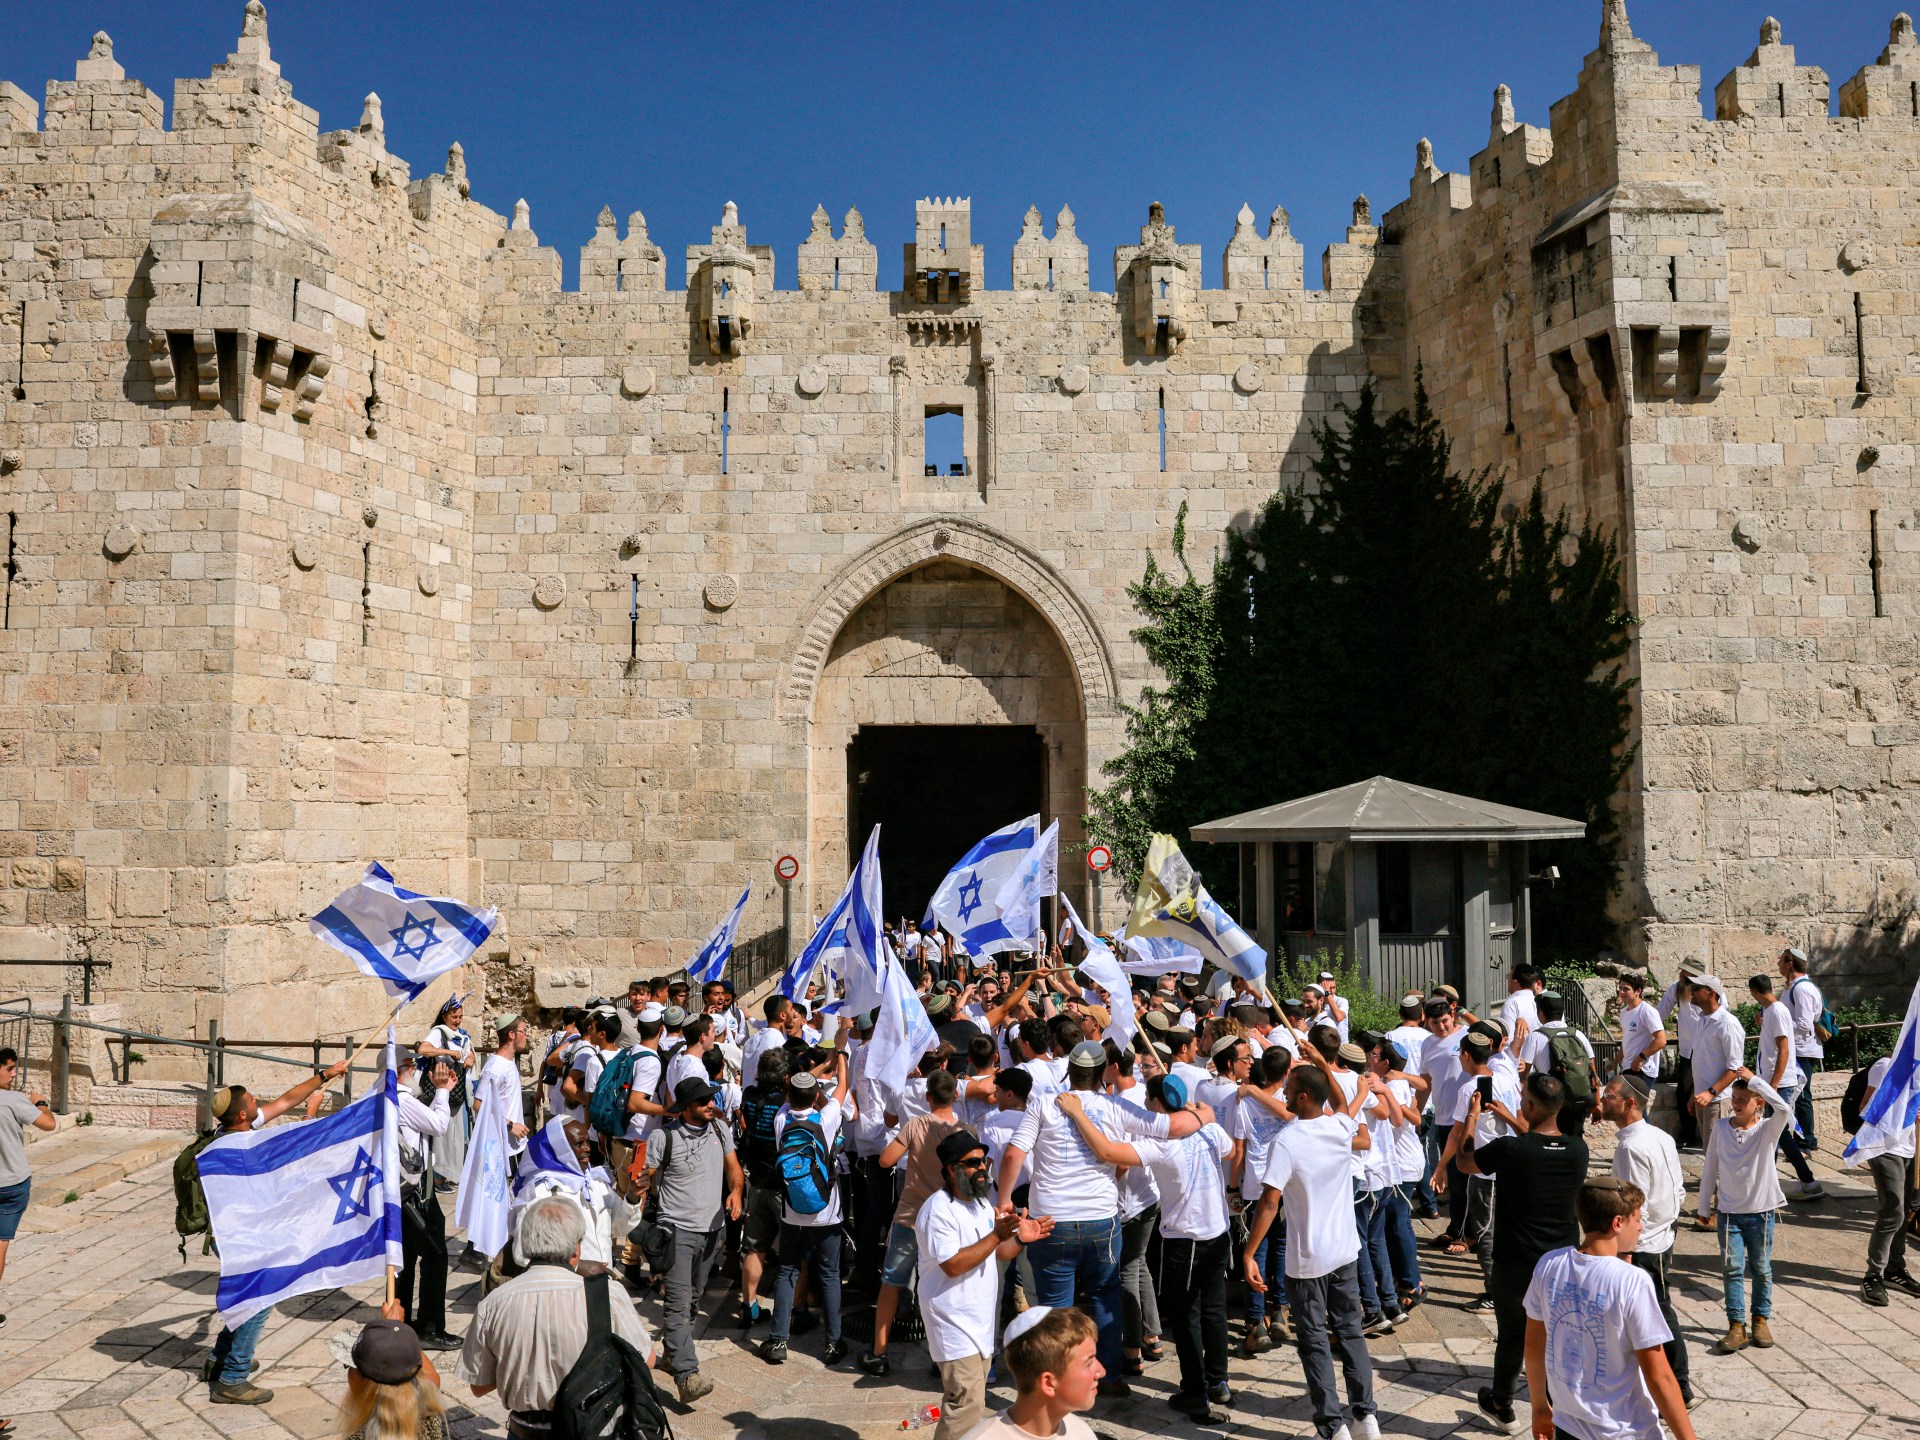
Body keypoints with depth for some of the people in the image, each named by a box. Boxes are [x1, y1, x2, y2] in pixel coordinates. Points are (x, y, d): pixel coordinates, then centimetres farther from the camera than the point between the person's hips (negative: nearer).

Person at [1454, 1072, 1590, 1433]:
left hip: (1516, 1264, -3)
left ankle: (1501, 1407, 34)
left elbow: (1465, 1162, -4)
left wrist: (1473, 1116, 6)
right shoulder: (1577, 1149, -9)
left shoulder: (1510, 1149, -23)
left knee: (1512, 1336, 15)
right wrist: (1509, 1118, 19)